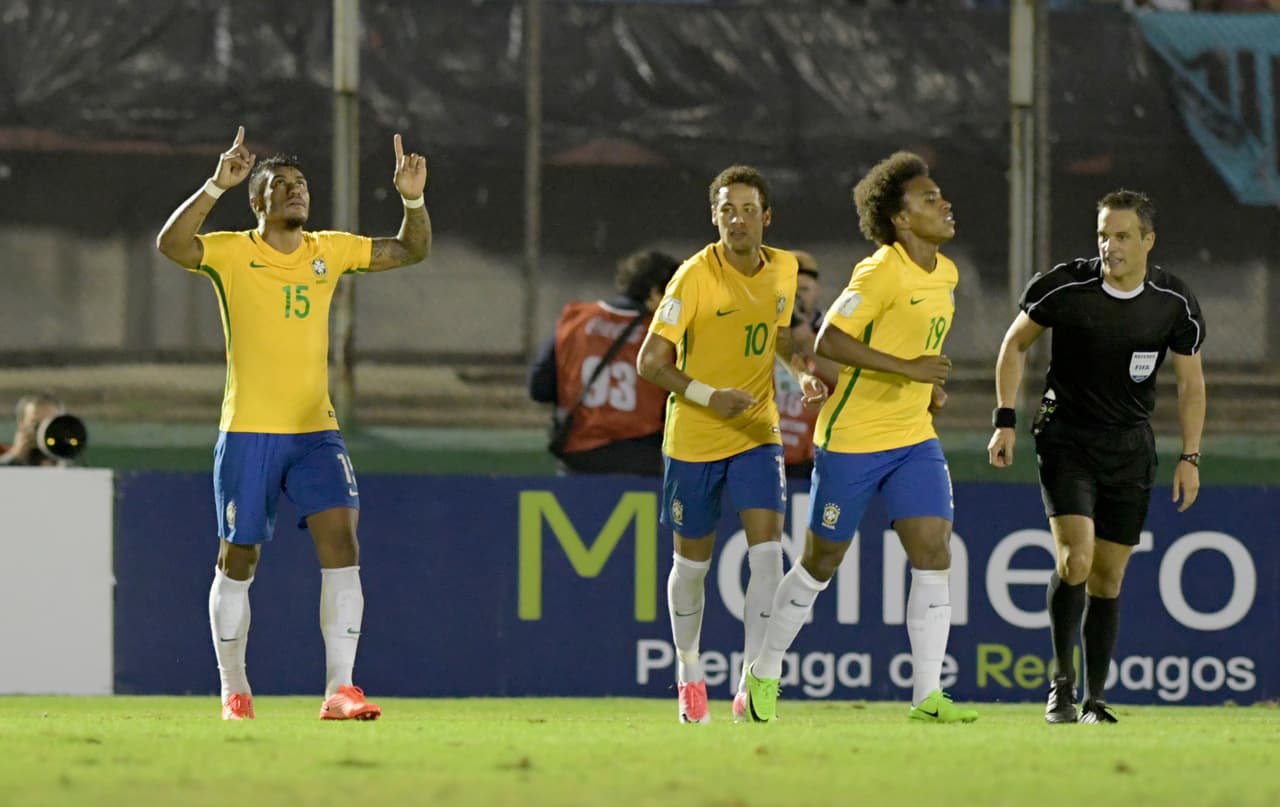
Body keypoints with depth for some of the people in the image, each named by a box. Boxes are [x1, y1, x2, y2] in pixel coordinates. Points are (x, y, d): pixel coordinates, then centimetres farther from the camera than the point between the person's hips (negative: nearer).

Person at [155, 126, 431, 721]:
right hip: (248, 432, -3)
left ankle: (339, 690, -14)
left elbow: (410, 251, 13)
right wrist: (217, 185, -32)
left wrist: (412, 200, -6)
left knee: (341, 543, -13)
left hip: (316, 429, 3)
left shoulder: (329, 251, 8)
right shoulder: (232, 253, -5)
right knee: (238, 561, 4)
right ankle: (234, 690, 20)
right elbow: (171, 244, -23)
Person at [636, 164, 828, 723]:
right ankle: (688, 672, 32)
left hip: (757, 433, 3)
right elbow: (650, 362, -17)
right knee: (692, 562, 9)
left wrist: (803, 373, 1)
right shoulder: (695, 277, -16)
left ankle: (753, 684, -11)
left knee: (766, 549, -14)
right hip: (693, 440, -3)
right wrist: (708, 395, -30)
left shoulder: (783, 270, -1)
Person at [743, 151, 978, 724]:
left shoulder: (945, 274, 8)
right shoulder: (881, 272, -18)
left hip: (915, 440, 7)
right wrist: (908, 370, -27)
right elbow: (830, 340, -24)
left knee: (933, 554, -7)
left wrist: (929, 389, 8)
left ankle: (927, 695, -6)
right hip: (851, 439, -7)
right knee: (822, 562, 6)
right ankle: (764, 673, 24)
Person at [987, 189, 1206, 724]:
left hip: (1130, 448, 2)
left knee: (1109, 575, 4)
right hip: (1066, 438, -2)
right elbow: (1015, 343, 4)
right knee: (1076, 555, -20)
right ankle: (1062, 680, -5)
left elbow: (1190, 383, 7)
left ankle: (1095, 700, 13)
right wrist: (1005, 420, -3)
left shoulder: (1175, 304, -5)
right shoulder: (1063, 287, -11)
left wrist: (1190, 457, 0)